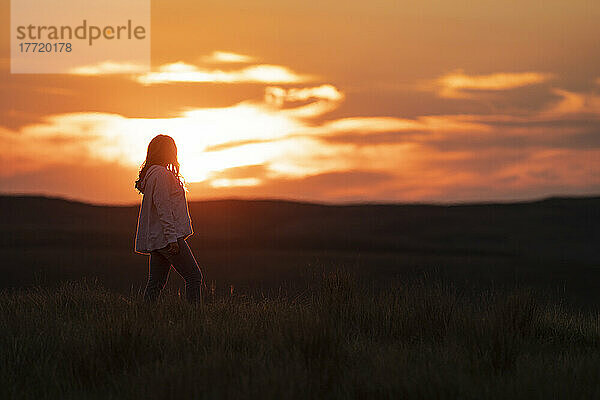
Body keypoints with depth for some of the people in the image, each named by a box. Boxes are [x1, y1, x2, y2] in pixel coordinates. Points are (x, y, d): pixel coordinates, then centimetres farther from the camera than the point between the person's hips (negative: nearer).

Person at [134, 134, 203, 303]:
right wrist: (172, 238, -20)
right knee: (194, 277, -9)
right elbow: (163, 208, -18)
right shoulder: (160, 174, -12)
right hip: (166, 236, -10)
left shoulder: (151, 173, 18)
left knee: (156, 283, 7)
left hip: (155, 238, 10)